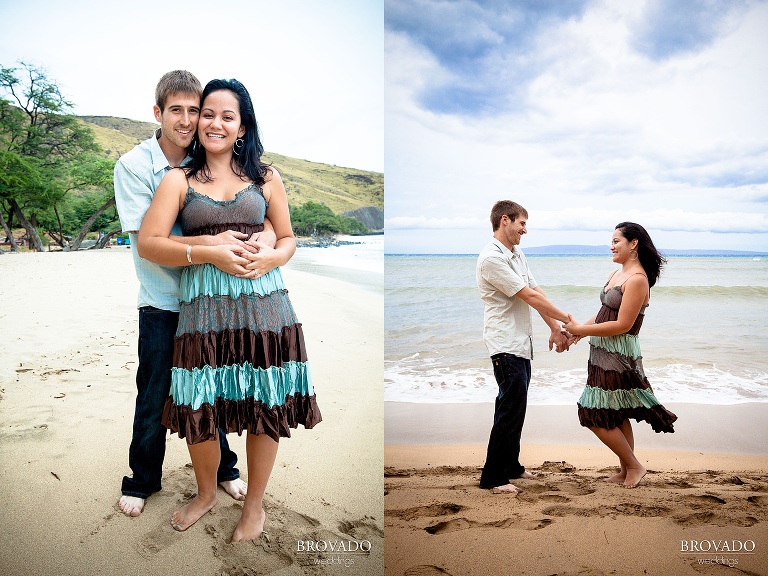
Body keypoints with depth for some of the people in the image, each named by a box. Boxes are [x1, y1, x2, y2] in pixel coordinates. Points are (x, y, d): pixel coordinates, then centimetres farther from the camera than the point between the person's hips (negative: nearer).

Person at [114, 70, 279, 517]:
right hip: (162, 302, -2)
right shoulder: (133, 165, -10)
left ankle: (223, 468, 35)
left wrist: (265, 236, -27)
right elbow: (145, 237, -19)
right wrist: (208, 245, -32)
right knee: (155, 397, 8)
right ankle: (143, 481, 30)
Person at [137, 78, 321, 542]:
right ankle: (206, 494, 34)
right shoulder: (179, 180, 7)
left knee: (265, 406, 5)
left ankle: (255, 505, 28)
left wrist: (272, 257, -8)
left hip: (262, 303, 1)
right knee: (199, 408, 3)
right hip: (204, 307, 0)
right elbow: (149, 244, 0)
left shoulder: (266, 178, 10)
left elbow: (288, 238, 16)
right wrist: (210, 252, -13)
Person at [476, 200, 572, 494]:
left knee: (516, 407, 15)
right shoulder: (492, 258, -18)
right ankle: (492, 477, 3)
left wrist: (555, 329, 4)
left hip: (521, 343, 10)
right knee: (510, 408, -6)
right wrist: (566, 318, -9)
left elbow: (536, 291, 10)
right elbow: (530, 297, -17)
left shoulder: (517, 255, 14)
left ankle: (510, 466, 27)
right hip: (505, 345, -10)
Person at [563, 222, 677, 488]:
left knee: (597, 417, -3)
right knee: (617, 416, 16)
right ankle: (625, 472, 28)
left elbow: (622, 325, -21)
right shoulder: (615, 274, 11)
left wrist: (580, 330, -17)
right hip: (604, 354, 9)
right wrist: (577, 331, 2)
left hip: (618, 357, -9)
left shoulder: (637, 279, -17)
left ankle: (634, 466, 14)